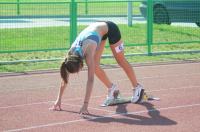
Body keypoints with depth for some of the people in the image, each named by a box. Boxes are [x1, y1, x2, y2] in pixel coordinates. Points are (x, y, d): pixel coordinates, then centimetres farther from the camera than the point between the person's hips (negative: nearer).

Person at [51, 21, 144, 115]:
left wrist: (85, 105, -46)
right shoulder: (71, 54, -24)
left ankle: (137, 88, 27)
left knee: (121, 61, 9)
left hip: (110, 28, -5)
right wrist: (58, 100, -18)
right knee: (95, 67, -2)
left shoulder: (88, 52, -40)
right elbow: (64, 78, -16)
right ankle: (112, 88, 21)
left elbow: (90, 79, -43)